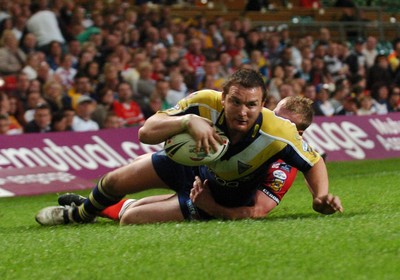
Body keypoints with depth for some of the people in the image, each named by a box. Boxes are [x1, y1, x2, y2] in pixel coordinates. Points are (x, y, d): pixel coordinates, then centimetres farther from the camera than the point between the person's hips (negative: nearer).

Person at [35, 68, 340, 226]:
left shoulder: (278, 133, -39)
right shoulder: (204, 103, -32)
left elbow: (314, 162, -21)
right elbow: (146, 132, -32)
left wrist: (322, 196, -41)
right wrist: (188, 121, -50)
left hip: (223, 195, -2)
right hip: (190, 162, 2)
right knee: (115, 182, 11)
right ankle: (79, 214, 49)